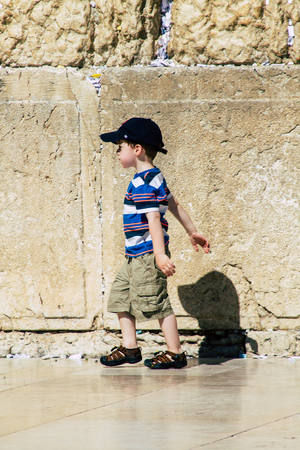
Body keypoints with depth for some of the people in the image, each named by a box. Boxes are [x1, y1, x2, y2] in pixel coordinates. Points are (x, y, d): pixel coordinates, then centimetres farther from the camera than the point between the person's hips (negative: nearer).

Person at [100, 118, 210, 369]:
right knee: (121, 296, 12)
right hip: (137, 255, 11)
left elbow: (154, 219, -24)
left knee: (156, 302, -4)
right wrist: (193, 232, 28)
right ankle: (130, 348, 17)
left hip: (146, 254, -11)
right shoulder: (153, 178, 14)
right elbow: (174, 206, 20)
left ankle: (175, 353, 2)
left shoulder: (143, 183, -18)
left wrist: (160, 254, -28)